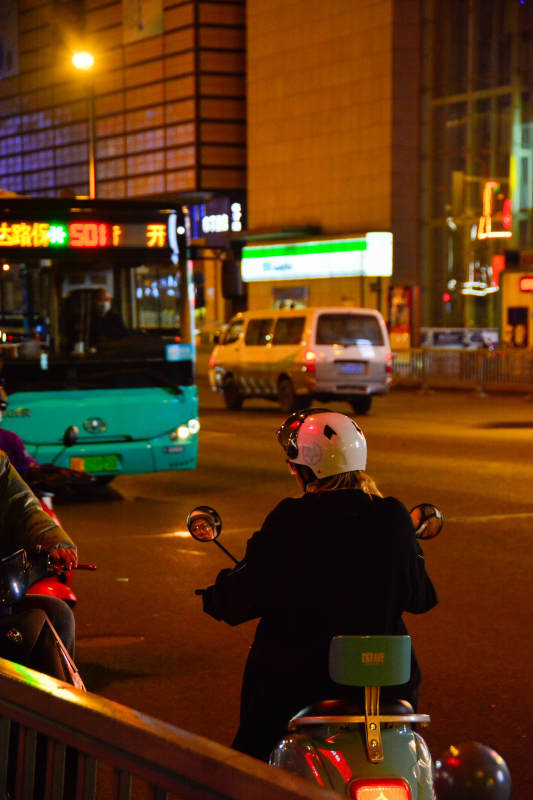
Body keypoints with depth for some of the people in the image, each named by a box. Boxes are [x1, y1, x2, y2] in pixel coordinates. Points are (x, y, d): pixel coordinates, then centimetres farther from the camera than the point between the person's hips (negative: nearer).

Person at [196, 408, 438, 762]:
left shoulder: (289, 521, -14)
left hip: (299, 676, -2)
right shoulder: (393, 518, -6)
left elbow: (245, 593, -9)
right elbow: (421, 596, 4)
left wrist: (214, 595, 13)